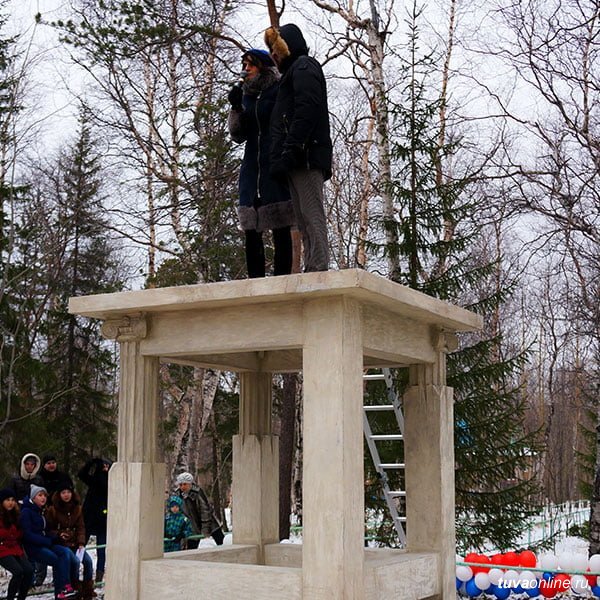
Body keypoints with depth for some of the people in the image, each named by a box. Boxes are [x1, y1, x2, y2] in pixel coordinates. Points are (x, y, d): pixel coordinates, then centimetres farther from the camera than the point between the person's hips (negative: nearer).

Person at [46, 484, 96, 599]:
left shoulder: (77, 509, 9)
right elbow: (48, 529, 1)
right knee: (75, 560, -28)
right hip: (60, 544, -4)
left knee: (88, 560, -16)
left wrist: (81, 543, -7)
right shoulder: (52, 510, -3)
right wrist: (58, 534, -19)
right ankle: (76, 589, -13)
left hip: (74, 543, 4)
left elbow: (80, 527, 7)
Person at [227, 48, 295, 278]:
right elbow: (237, 135, 13)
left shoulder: (279, 91, 2)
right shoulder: (245, 95, 17)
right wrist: (236, 107, -2)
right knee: (251, 230, -1)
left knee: (281, 229, -7)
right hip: (251, 167, 5)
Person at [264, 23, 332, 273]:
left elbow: (306, 110, -13)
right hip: (299, 161, 10)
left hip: (305, 155, -10)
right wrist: (283, 156, 16)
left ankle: (318, 269, -22)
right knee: (304, 219, 2)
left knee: (311, 215, -16)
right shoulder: (293, 71, 31)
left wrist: (289, 150, -22)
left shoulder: (303, 66, 3)